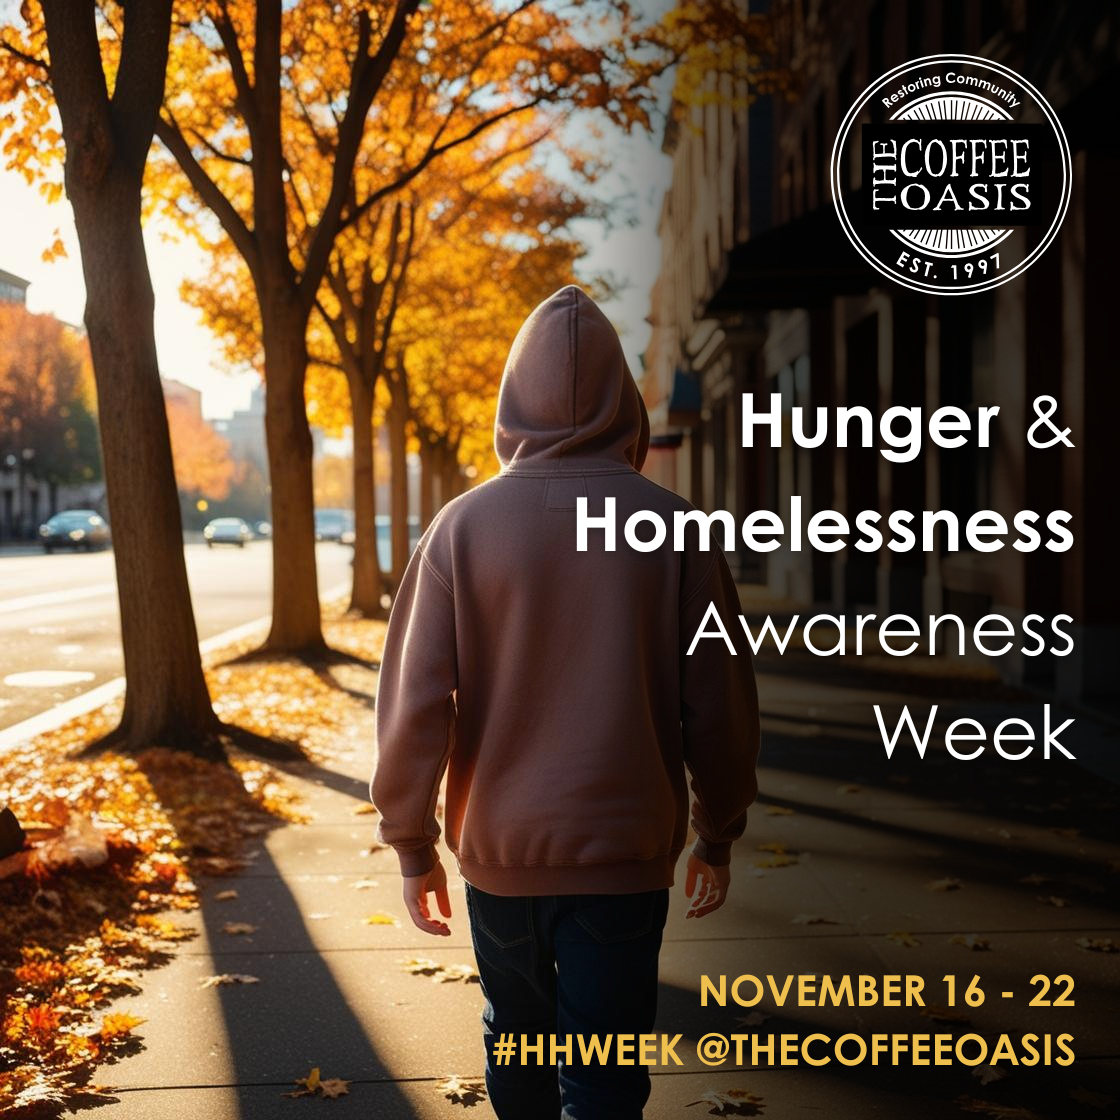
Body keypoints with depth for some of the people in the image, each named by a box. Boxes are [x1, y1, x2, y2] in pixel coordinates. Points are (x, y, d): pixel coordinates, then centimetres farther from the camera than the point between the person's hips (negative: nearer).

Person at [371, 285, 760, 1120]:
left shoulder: (465, 524, -5)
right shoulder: (671, 527, -5)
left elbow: (415, 699, -7)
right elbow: (719, 701, -3)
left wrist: (413, 845, 4)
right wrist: (717, 834, 10)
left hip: (498, 846, 1)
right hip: (625, 852, -1)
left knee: (517, 1046, 22)